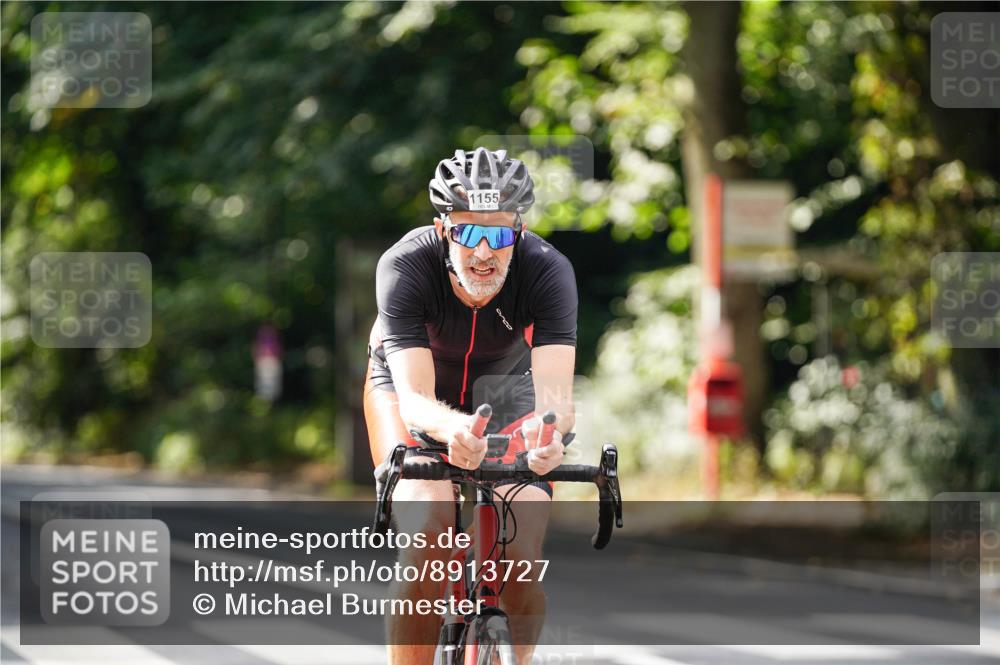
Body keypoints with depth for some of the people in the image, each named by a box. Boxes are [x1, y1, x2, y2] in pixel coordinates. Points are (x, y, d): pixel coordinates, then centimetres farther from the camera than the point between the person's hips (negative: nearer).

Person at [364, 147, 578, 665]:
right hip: (411, 387, -1)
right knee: (428, 544, -26)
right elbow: (414, 399, -42)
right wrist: (454, 430, -65)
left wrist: (547, 429, -67)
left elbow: (555, 390, -42)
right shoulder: (404, 267, -34)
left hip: (506, 387, 1)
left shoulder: (548, 271, -32)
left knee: (520, 564, -16)